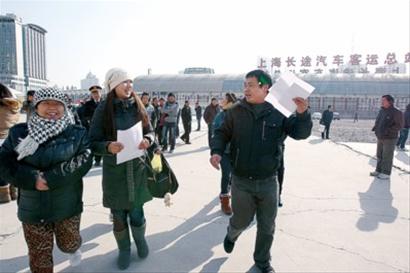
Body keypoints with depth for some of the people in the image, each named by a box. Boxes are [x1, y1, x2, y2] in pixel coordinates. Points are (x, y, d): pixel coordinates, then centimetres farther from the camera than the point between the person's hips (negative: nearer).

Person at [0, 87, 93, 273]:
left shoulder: (77, 134, -4)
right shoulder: (18, 132, 0)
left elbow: (83, 161, -14)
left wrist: (51, 178, -23)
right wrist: (32, 179, -19)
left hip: (67, 205, 0)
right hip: (32, 207, 1)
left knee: (67, 243, 18)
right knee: (39, 254, 11)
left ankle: (74, 249, 53)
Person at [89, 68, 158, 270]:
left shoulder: (137, 106, 1)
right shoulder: (103, 109, -8)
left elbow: (150, 132, 9)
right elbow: (93, 142, -6)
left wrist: (147, 140, -14)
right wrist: (108, 147, -26)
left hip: (137, 168, 2)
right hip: (114, 171, -1)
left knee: (137, 215, 6)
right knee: (119, 217, 11)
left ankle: (140, 240, 40)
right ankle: (124, 249, 39)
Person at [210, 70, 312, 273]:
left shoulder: (278, 112, -6)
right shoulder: (236, 111, -4)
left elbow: (300, 133, -6)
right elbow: (222, 133, 3)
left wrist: (302, 113, -24)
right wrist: (216, 151, -15)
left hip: (268, 182, 1)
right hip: (241, 181, 0)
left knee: (267, 226, 14)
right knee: (242, 220, 16)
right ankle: (231, 234, 53)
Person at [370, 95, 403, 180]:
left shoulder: (396, 112, -12)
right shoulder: (382, 111, 10)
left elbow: (399, 125, -16)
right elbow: (377, 122, 22)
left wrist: (387, 130, -26)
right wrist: (375, 127, 2)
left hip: (390, 139, -7)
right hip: (380, 138, 7)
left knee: (387, 157, -2)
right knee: (380, 156, 13)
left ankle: (386, 174, 6)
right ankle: (379, 170, 23)